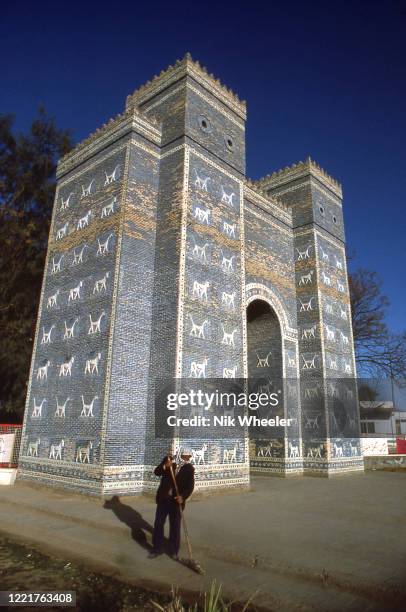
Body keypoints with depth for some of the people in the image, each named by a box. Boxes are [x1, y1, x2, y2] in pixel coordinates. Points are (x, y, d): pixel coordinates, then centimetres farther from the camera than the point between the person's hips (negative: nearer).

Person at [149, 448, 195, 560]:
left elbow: (190, 486, -9)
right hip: (163, 498, 2)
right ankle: (157, 548, 24)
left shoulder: (189, 469, -3)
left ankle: (173, 551, 23)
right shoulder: (169, 460, 0)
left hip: (176, 501, -1)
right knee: (158, 524, 8)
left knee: (175, 527, 7)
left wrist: (183, 496, -26)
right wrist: (165, 466, -26)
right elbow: (156, 472, -7)